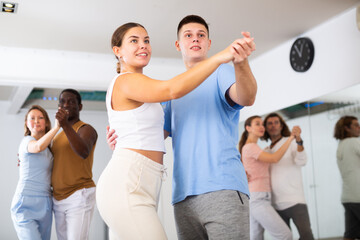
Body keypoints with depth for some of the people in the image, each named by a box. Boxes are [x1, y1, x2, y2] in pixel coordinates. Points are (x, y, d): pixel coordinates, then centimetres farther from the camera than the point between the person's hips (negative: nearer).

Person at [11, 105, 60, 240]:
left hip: (45, 207, 7)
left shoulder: (49, 148, 18)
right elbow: (38, 147, -29)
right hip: (25, 206, -7)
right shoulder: (27, 141, -4)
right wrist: (57, 127, -29)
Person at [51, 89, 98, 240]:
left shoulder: (87, 130, -9)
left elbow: (84, 152, -32)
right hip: (59, 200, 9)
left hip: (80, 197, -9)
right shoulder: (59, 137, 18)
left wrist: (65, 125, -45)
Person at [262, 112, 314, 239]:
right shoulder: (265, 151, 17)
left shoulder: (291, 142, 4)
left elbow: (302, 161, -13)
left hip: (295, 200, -4)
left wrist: (298, 140, -30)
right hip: (276, 204, 4)